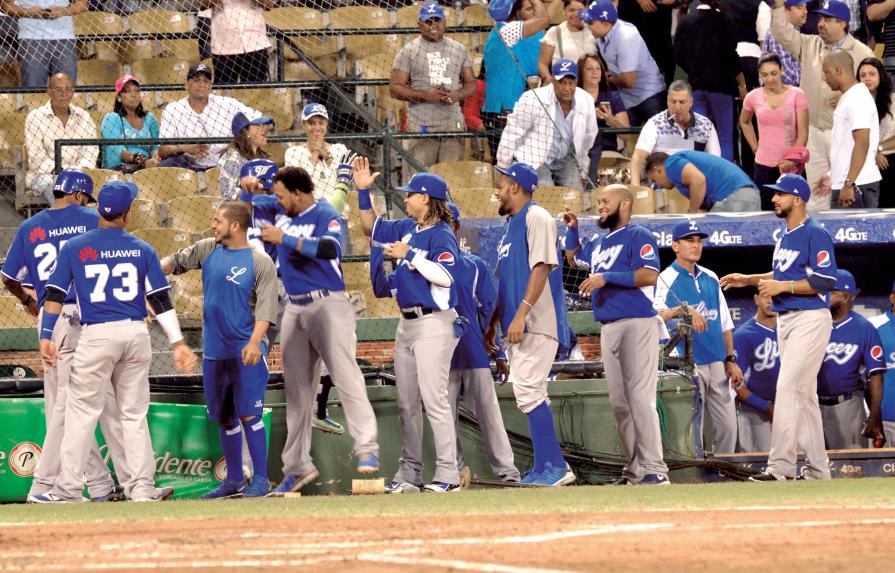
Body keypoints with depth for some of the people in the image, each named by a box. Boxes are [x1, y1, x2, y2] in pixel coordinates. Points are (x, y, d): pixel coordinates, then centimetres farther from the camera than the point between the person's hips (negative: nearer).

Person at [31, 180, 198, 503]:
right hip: (136, 334, 2)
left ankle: (69, 489, -2)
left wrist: (46, 336, -3)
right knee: (134, 415, 9)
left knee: (82, 412, 1)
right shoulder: (142, 250, 7)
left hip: (96, 336, -2)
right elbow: (160, 299, 3)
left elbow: (55, 295, -2)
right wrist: (177, 343, 4)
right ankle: (142, 488, 7)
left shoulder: (74, 248, 3)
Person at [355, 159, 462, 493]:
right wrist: (363, 191, 17)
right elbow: (371, 229, 27)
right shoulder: (407, 228, 13)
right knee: (406, 402, 10)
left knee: (434, 399, -11)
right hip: (407, 324, 9)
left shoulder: (441, 235, -12)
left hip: (434, 323, -9)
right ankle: (409, 472, 15)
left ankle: (448, 474, -9)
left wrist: (409, 255, -21)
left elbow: (445, 276, -26)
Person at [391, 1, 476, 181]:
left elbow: (471, 84, 17)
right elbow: (395, 89, -2)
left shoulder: (459, 49, 14)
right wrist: (425, 95, -16)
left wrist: (459, 94, -6)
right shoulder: (408, 51, 2)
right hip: (421, 125, -3)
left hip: (453, 124, 3)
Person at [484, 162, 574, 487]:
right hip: (516, 326, 10)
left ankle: (555, 466, -18)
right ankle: (545, 469, 10)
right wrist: (493, 323, 22)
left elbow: (541, 268, -17)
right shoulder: (510, 225, 23)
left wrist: (521, 315, -24)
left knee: (527, 390, -17)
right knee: (531, 395, 8)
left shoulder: (536, 218, -6)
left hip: (536, 323, -10)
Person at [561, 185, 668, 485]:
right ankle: (636, 468, 12)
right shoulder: (599, 243, 20)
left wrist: (606, 277, -19)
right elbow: (574, 258, 39)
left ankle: (654, 468, -18)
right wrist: (572, 228, 23)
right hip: (608, 329, 9)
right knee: (619, 402, 8)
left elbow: (650, 275, -18)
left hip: (637, 324, -9)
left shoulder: (638, 236, -5)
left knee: (639, 396, -16)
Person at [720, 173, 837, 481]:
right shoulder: (784, 236, 15)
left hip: (810, 319, -10)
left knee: (788, 388, -16)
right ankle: (818, 468, 16)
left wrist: (782, 287, -20)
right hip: (785, 321, 10)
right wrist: (748, 280, 17)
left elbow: (825, 281, -20)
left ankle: (781, 466, -19)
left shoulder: (816, 235, -14)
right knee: (804, 394, 11)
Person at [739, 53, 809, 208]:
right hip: (764, 166, 2)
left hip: (792, 166, -2)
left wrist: (792, 160, -17)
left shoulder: (797, 95, -3)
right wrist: (755, 148, 12)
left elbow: (803, 133, -5)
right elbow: (744, 122, 24)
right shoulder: (753, 97, 4)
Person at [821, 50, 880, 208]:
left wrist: (849, 183, -24)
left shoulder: (858, 99, -13)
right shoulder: (848, 98, 18)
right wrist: (832, 176, 26)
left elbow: (862, 144, -21)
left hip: (857, 184, -10)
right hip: (845, 183, 10)